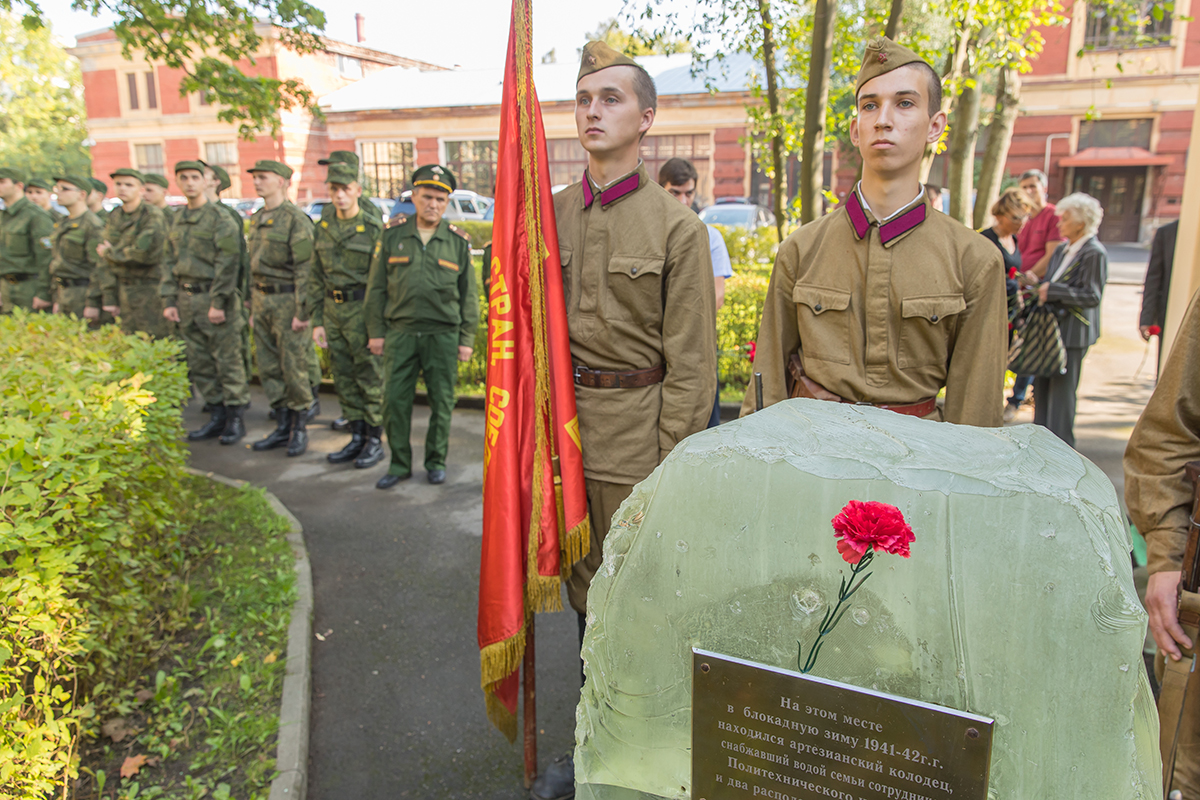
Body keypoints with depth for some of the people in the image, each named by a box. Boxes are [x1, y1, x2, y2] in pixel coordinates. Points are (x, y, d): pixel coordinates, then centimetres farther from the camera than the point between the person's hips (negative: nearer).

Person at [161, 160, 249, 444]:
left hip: (214, 298, -7)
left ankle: (235, 418, 6)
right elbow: (169, 263, 16)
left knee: (228, 361, -2)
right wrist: (169, 300, 9)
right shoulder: (177, 220, 15)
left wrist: (218, 302, -18)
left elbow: (228, 263, -13)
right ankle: (217, 415, 20)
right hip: (186, 300, 7)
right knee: (199, 363, 10)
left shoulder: (220, 218, -7)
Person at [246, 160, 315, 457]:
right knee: (268, 366, 11)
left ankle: (300, 429, 11)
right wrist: (251, 304, 19)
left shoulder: (296, 220, -11)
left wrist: (301, 311, -19)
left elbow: (304, 269, -16)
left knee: (294, 367, -2)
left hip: (286, 301, -8)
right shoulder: (257, 219, 15)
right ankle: (282, 427, 21)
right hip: (262, 300, 8)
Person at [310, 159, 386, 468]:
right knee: (344, 379, 11)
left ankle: (375, 441, 11)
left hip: (362, 309, -6)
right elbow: (317, 278, 13)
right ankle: (357, 437, 23)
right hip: (333, 310, 6)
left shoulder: (373, 228, -7)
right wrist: (317, 321, 9)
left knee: (370, 377, 0)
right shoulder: (323, 228, 10)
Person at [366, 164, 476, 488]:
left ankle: (436, 461, 21)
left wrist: (467, 339, 2)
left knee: (441, 401, 5)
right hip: (400, 332, 1)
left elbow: (469, 295, 6)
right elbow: (377, 288, 9)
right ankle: (399, 464, 16)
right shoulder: (392, 237, 7)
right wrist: (375, 331, 4)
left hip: (443, 335, -1)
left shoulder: (459, 242, 5)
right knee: (395, 399, 2)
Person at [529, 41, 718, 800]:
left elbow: (691, 364, -9)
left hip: (636, 431, -5)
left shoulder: (678, 226, -8)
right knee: (585, 587, 18)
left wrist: (669, 466, -11)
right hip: (564, 419, 5)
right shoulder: (550, 213, 6)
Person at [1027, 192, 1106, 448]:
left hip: (1073, 333, -8)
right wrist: (1040, 286, 4)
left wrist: (1052, 291, -20)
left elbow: (1092, 296, -17)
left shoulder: (1095, 253, -12)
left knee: (1062, 390, -3)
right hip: (1051, 328, 8)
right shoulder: (1062, 250, 13)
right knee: (1042, 385, 13)